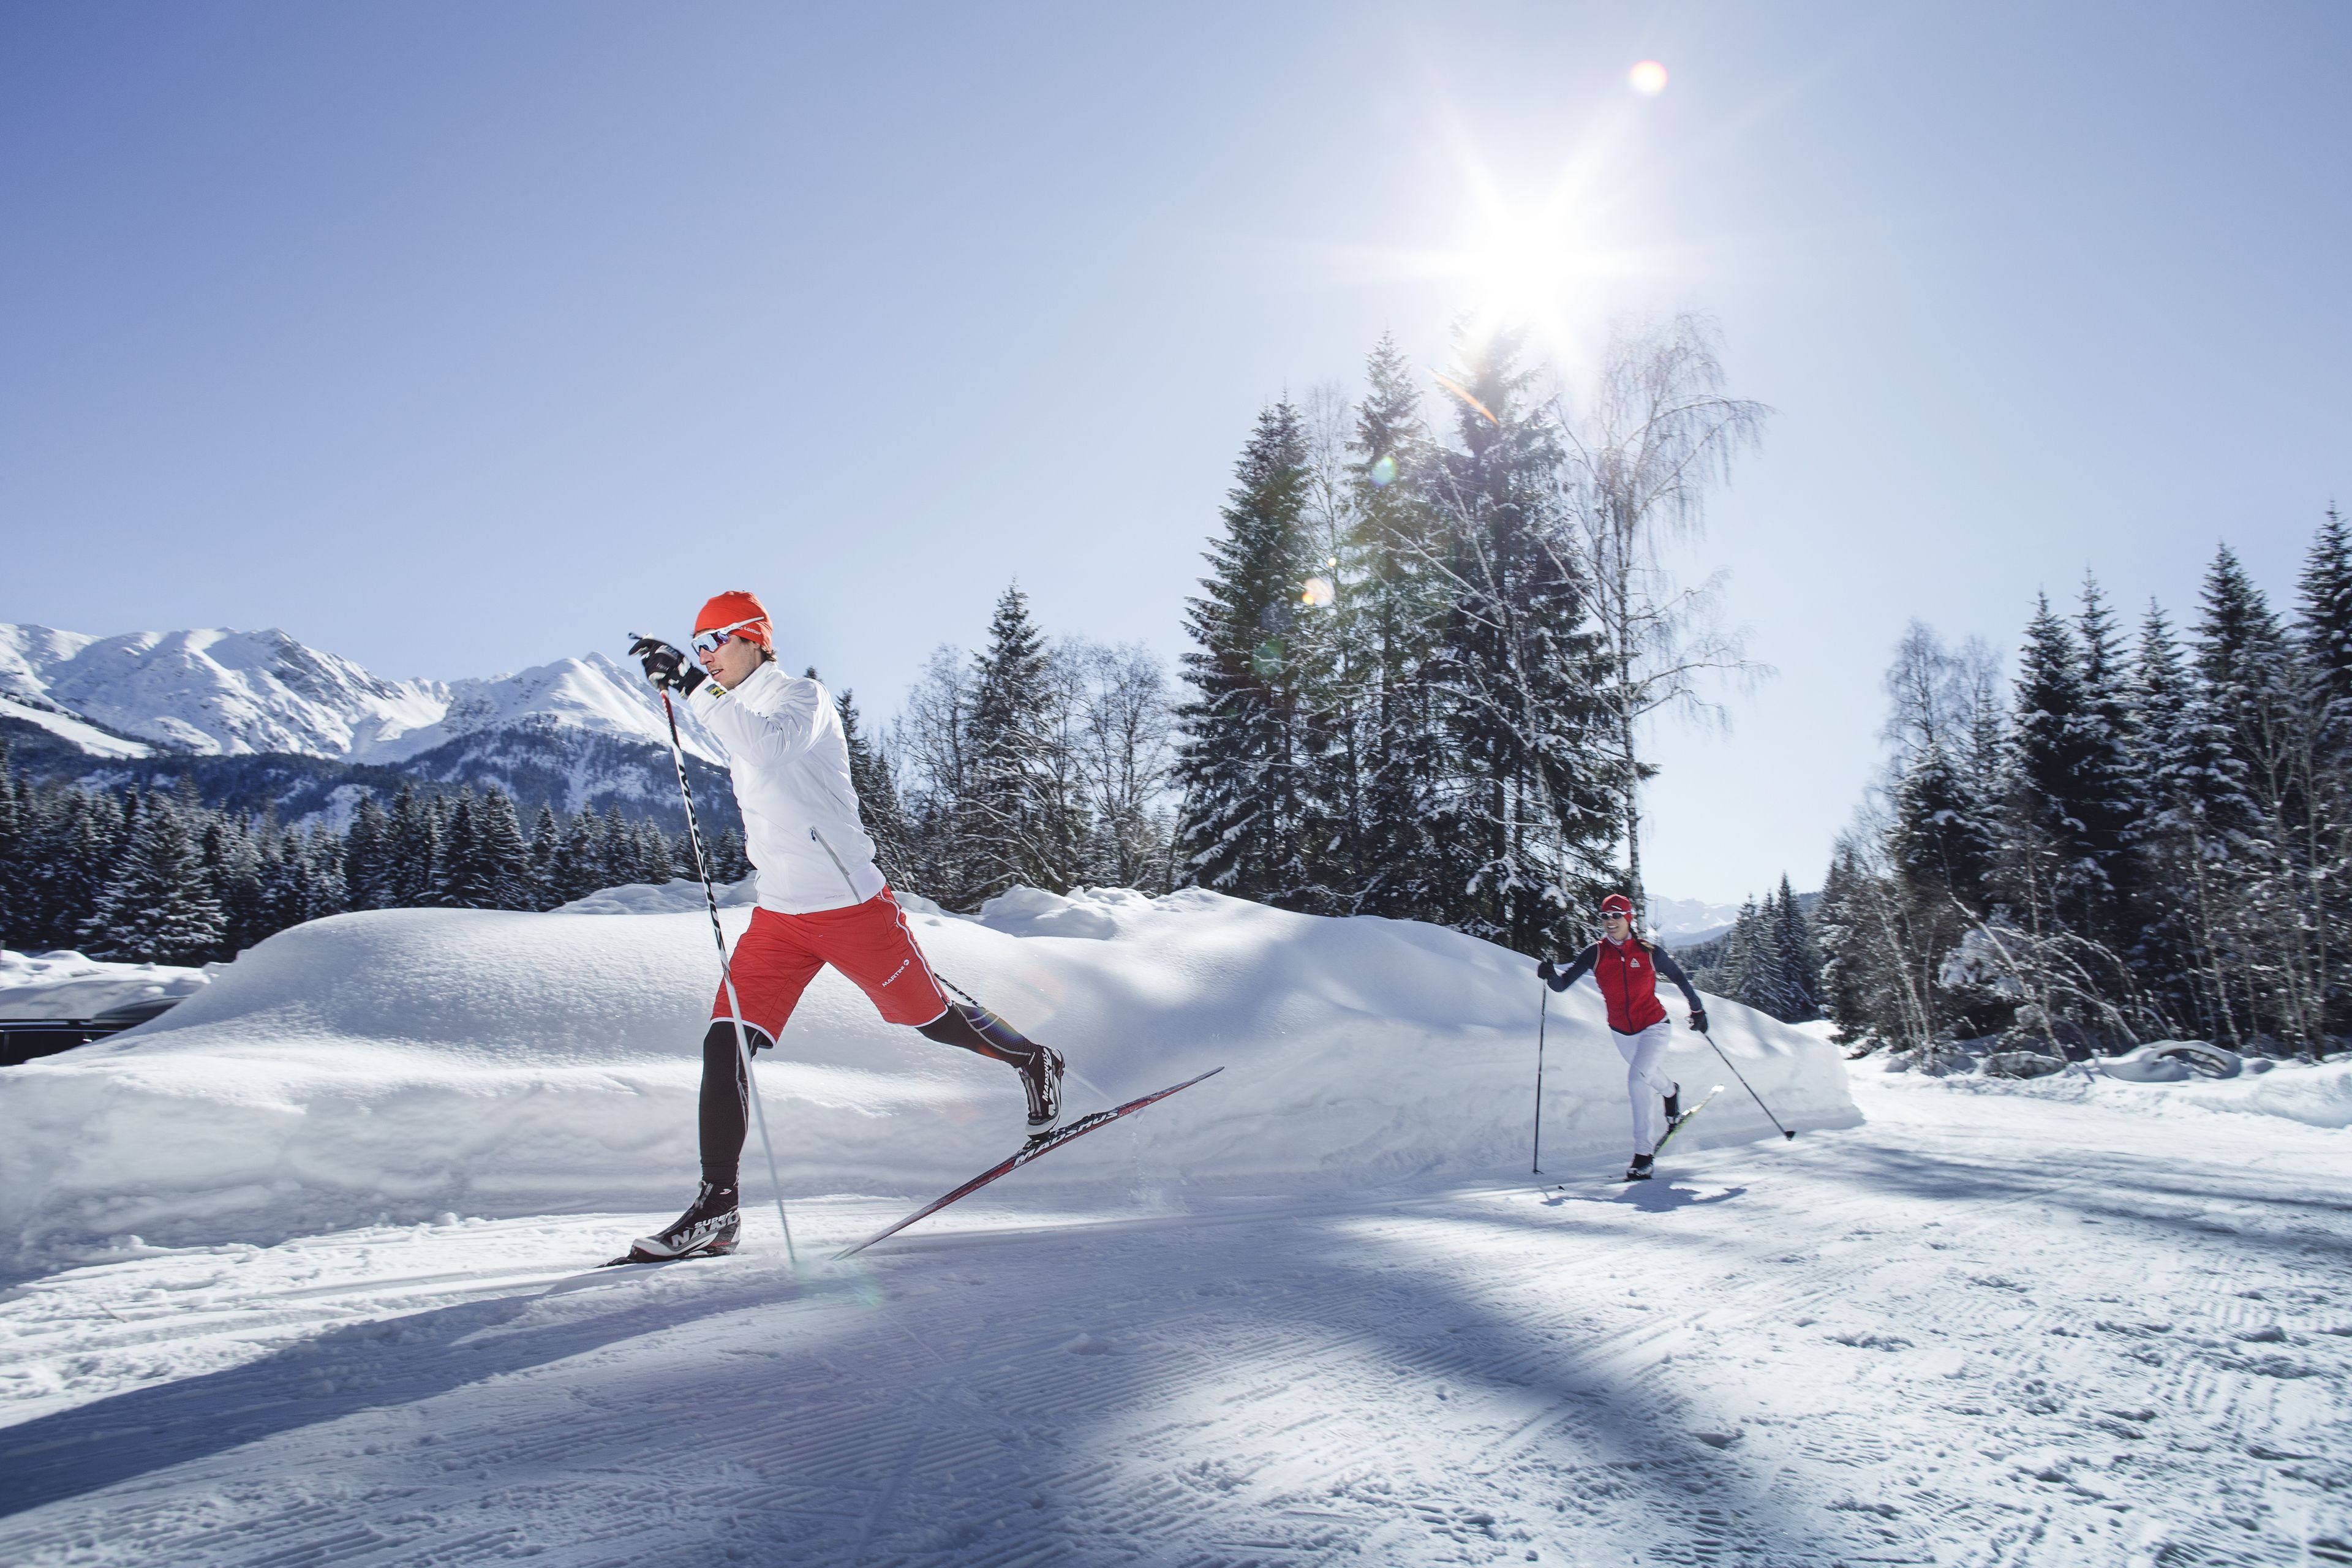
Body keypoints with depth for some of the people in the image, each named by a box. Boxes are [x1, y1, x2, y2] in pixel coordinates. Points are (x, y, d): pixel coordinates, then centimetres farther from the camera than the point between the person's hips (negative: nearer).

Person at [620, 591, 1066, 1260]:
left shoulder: (801, 697, -11)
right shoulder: (742, 714, 15)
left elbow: (771, 747, -35)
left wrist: (691, 686, -37)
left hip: (851, 904, -7)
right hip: (778, 915, 7)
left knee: (933, 1017, 8)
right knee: (725, 1044, -7)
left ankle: (1033, 1061, 35)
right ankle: (717, 1207, -2)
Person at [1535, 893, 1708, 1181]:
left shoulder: (1649, 953, -14)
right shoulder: (1595, 954, -11)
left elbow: (1679, 978, 3)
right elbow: (1563, 983, -17)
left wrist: (1697, 1009, 9)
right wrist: (1550, 974, -38)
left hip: (1654, 1027, -4)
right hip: (1621, 1032, 4)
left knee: (1637, 1078, -24)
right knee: (1647, 1074, 28)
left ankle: (1644, 1152, -17)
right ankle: (1671, 1092, 65)